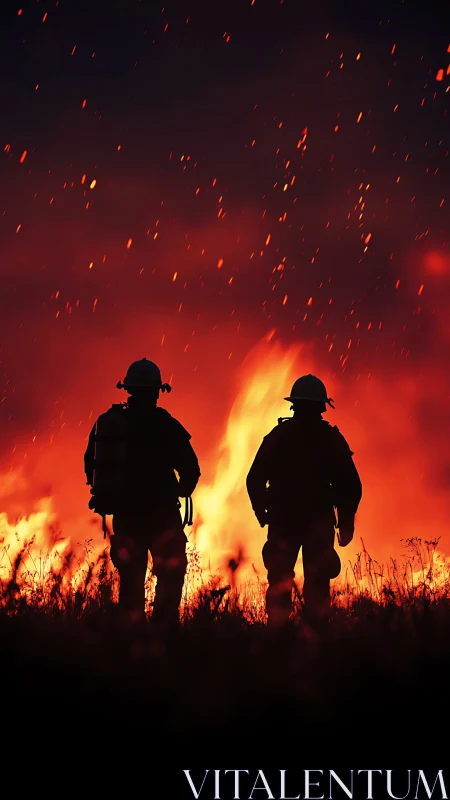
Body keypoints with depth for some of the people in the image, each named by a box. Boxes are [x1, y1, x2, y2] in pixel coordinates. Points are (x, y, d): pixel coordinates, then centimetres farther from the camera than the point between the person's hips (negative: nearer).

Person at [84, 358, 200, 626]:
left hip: (125, 516, 4)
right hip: (161, 516, -4)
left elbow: (91, 465, 12)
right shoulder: (165, 425, -9)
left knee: (131, 580, 15)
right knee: (171, 578, 5)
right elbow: (191, 469, -9)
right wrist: (181, 491, 11)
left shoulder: (107, 423, 4)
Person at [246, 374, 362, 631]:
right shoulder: (332, 439, -3)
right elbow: (352, 485, -4)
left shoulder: (277, 436, -2)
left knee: (279, 583, 12)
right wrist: (346, 521, 6)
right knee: (317, 585, 7)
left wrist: (262, 513, 8)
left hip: (282, 521, 1)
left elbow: (255, 480, -4)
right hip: (320, 523, 0)